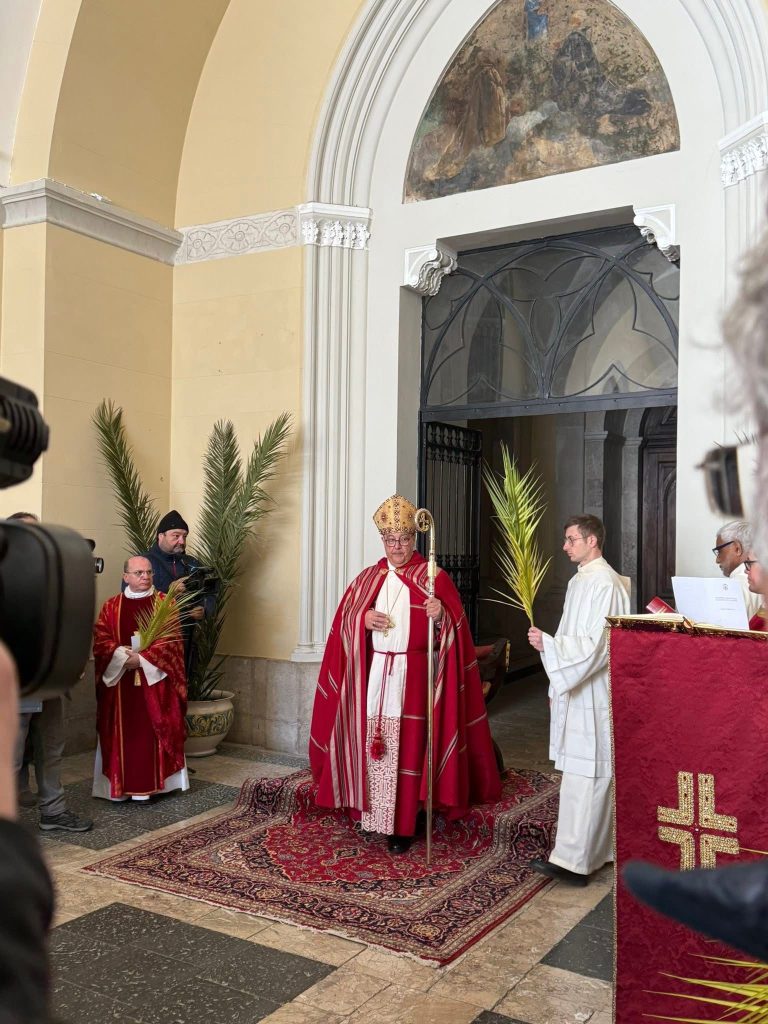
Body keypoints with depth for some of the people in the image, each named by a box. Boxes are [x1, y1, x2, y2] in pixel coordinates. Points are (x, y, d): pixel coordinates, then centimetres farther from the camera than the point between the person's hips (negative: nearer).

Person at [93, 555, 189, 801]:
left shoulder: (165, 603, 3)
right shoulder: (111, 606, 8)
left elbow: (171, 640, -6)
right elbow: (100, 641, 0)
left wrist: (142, 658, -17)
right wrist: (122, 655, -18)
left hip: (155, 679, -1)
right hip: (120, 680, 1)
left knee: (154, 732, 0)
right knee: (122, 732, 2)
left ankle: (154, 782, 7)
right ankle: (121, 784, 10)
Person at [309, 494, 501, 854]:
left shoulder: (433, 577, 1)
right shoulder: (367, 578, 12)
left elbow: (454, 626, -5)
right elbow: (343, 623, 11)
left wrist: (441, 614, -26)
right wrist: (362, 618, -9)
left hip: (414, 677, -3)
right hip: (373, 675, 3)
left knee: (409, 747, -3)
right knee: (373, 743, 3)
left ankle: (404, 825, 6)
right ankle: (375, 814, 15)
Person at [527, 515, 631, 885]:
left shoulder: (605, 584, -18)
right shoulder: (581, 581, 13)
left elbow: (595, 646, -23)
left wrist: (547, 643, -23)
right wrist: (557, 687, 21)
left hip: (593, 696, -10)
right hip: (577, 692, 10)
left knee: (583, 776, -6)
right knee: (593, 774, 15)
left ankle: (573, 861, -2)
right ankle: (594, 850, 24)